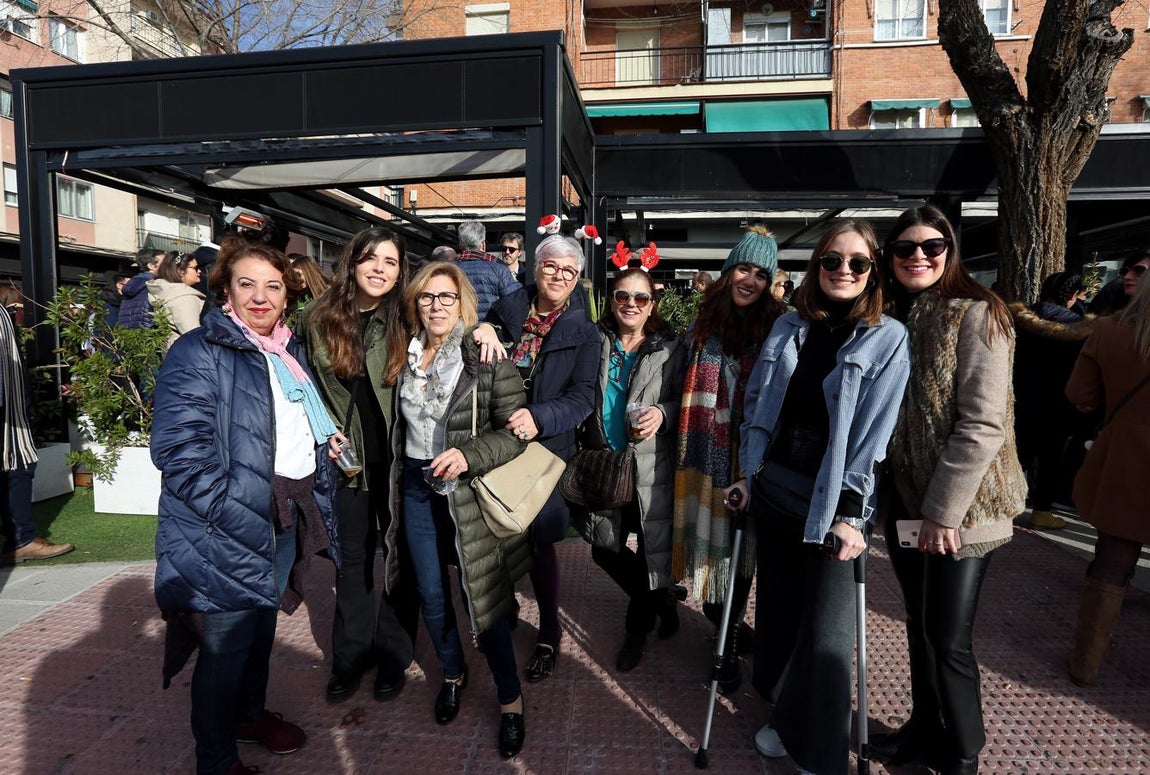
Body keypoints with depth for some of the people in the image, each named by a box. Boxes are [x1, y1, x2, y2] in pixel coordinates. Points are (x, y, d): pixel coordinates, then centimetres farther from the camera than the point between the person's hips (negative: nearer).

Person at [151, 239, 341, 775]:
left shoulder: (288, 352, 12)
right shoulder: (199, 352, -13)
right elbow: (180, 450, -21)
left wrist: (326, 441, 9)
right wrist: (242, 518, -24)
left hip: (287, 517, 8)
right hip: (228, 530, -7)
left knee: (262, 624, 24)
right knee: (227, 642, 5)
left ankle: (250, 713, 47)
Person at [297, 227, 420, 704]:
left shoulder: (407, 321, -7)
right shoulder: (320, 320, 0)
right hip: (348, 456, 2)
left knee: (402, 554, 10)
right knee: (353, 556, 15)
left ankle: (392, 655, 29)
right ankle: (351, 655, 32)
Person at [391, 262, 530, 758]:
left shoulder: (487, 357, -12)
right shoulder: (406, 354, 4)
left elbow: (514, 432, -13)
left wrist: (468, 455, -26)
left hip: (468, 490, -5)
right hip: (417, 486, 5)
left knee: (480, 598, 1)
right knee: (431, 595, 15)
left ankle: (510, 699, 23)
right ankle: (453, 674, 41)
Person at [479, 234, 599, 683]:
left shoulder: (582, 332, -1)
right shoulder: (506, 310, 5)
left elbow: (582, 397, -10)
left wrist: (539, 418, -28)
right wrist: (482, 329, -19)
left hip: (544, 450, -2)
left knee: (538, 543, 4)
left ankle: (549, 633, 26)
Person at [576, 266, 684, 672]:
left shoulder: (668, 348, -1)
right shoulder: (595, 341, 4)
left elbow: (684, 401, 3)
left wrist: (662, 414, -15)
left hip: (650, 467, -2)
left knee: (654, 547, 5)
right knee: (605, 548, 8)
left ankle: (637, 628, 33)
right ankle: (662, 602, 36)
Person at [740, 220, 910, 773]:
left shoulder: (889, 339, -6)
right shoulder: (788, 327, 7)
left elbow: (874, 434, -11)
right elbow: (756, 403, 10)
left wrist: (850, 513, -15)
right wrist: (746, 473, 7)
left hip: (832, 505, -4)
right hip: (774, 494, 4)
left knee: (823, 633, 2)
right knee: (778, 608, 17)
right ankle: (786, 720, 40)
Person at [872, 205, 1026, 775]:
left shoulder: (975, 315, -12)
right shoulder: (892, 319, 8)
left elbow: (982, 424, -18)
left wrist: (943, 511, -19)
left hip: (960, 506, -6)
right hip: (904, 499, 6)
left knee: (948, 639, 2)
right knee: (918, 623, 18)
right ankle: (924, 728, 37)